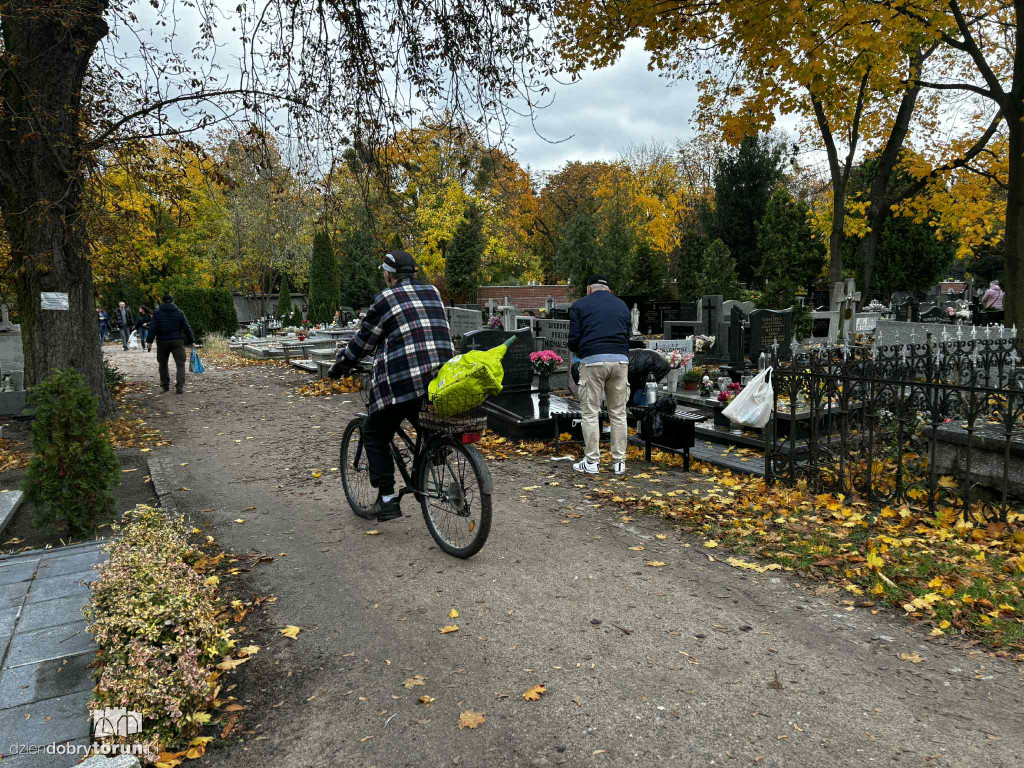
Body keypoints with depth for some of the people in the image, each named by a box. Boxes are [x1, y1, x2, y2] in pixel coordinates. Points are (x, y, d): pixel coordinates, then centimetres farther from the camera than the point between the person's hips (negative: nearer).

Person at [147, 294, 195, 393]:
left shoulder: (157, 313, 2)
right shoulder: (179, 313, 2)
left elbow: (152, 328, -4)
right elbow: (187, 328, 1)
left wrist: (150, 341, -3)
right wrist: (191, 341, 7)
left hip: (162, 342, 1)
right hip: (177, 341, -1)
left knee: (163, 364, 16)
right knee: (180, 364, -2)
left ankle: (165, 385, 22)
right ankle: (179, 386, -15)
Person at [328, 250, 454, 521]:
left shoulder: (385, 299, 0)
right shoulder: (433, 293, 16)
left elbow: (363, 342, 5)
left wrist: (338, 368, 20)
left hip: (403, 381, -6)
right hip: (442, 381, 6)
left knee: (375, 435, 10)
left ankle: (387, 500, 8)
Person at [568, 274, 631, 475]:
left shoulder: (580, 305, 10)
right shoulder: (622, 305, 21)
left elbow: (574, 339, 4)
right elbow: (627, 335, 18)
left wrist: (579, 352, 24)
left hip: (593, 361, -3)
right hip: (620, 360, 3)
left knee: (590, 414, 4)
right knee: (618, 414, 10)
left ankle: (592, 462, 7)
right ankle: (619, 462, 14)